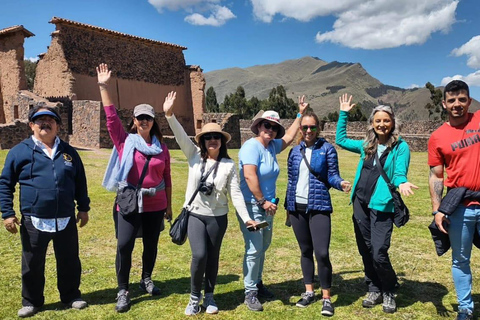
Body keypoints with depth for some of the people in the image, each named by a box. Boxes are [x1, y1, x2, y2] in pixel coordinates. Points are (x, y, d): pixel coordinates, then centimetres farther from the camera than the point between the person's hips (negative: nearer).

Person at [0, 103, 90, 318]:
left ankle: (71, 295, 33)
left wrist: (84, 208, 11)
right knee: (32, 265, 13)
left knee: (69, 262, 14)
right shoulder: (20, 151, -2)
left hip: (66, 220, 2)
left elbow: (80, 182, 13)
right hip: (33, 222, -2)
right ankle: (31, 301, 32)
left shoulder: (68, 151, 7)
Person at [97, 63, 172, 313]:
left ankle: (146, 280, 36)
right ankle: (123, 292, 10)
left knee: (151, 245, 14)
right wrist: (103, 87, -13)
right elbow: (111, 116, -8)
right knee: (124, 246, -5)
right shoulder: (125, 141, -1)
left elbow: (167, 178, 8)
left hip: (155, 205, 3)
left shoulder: (162, 148, 4)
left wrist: (168, 205, 10)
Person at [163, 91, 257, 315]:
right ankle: (194, 297, 11)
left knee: (213, 258, 10)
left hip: (218, 217, 1)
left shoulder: (229, 165, -3)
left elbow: (235, 193, -5)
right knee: (199, 255, -12)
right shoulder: (194, 156, -2)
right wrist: (169, 115, -28)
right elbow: (181, 137, -14)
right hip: (195, 214, -1)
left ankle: (209, 296, 30)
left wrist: (246, 218, -12)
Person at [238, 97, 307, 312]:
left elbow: (289, 137, 23)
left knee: (263, 247, 17)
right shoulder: (252, 146, -16)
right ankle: (250, 293, 7)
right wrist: (262, 201, -20)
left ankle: (257, 283, 32)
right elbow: (249, 176, -24)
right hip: (251, 206, -9)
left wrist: (300, 113, 19)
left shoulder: (272, 146, 8)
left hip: (266, 205, 9)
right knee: (254, 249, -6)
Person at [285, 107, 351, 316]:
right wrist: (288, 206, 14)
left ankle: (326, 298, 5)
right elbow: (291, 181, 12)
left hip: (319, 206, -4)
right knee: (305, 251, 13)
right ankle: (309, 292, 26)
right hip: (297, 207, 4)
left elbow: (332, 175, -4)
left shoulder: (327, 149, -3)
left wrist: (341, 183, -26)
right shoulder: (295, 151, 9)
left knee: (321, 253, -9)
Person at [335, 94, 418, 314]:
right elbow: (341, 140, 22)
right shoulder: (366, 145, 11)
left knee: (379, 254, -8)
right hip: (360, 203, 6)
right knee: (365, 251, 13)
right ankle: (374, 290, 31)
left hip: (382, 205, -5)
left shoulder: (400, 146, -3)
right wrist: (343, 114, 19)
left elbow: (399, 173, -8)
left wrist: (401, 183, -32)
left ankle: (389, 292, 17)